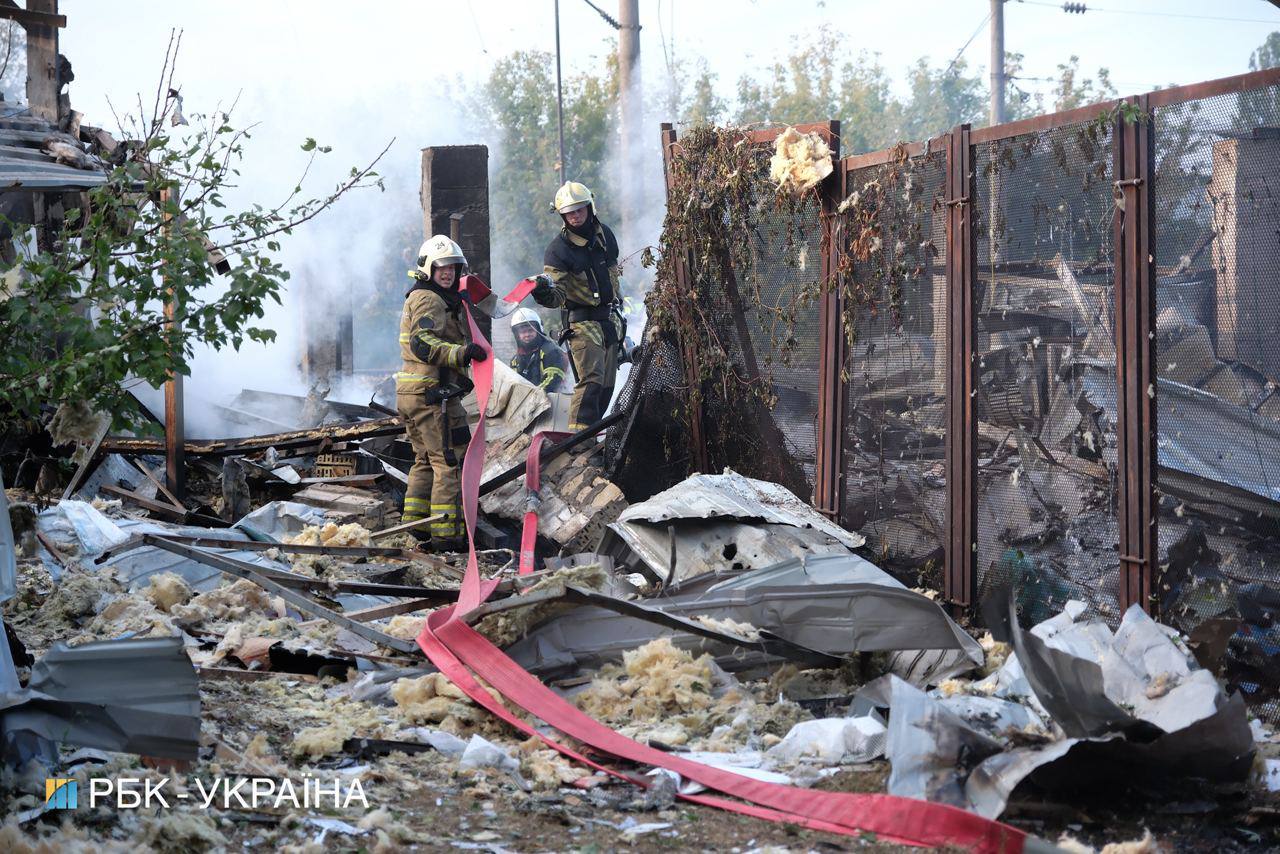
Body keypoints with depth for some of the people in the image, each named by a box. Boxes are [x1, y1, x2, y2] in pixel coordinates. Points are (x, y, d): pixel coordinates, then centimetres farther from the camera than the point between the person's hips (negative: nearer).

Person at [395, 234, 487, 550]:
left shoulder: (419, 298, 22)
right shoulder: (429, 300, -11)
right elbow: (423, 344, -25)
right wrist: (461, 353, -34)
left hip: (411, 393, 11)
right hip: (432, 394, -11)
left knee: (426, 459, 20)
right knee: (451, 460, -9)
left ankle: (416, 522, 24)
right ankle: (447, 533, -11)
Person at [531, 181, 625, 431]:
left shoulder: (605, 234, 5)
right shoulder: (558, 250, -14)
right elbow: (558, 295, -21)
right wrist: (546, 294, -43)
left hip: (610, 319, 7)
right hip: (582, 321, -7)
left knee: (607, 384, 9)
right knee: (591, 380, -22)